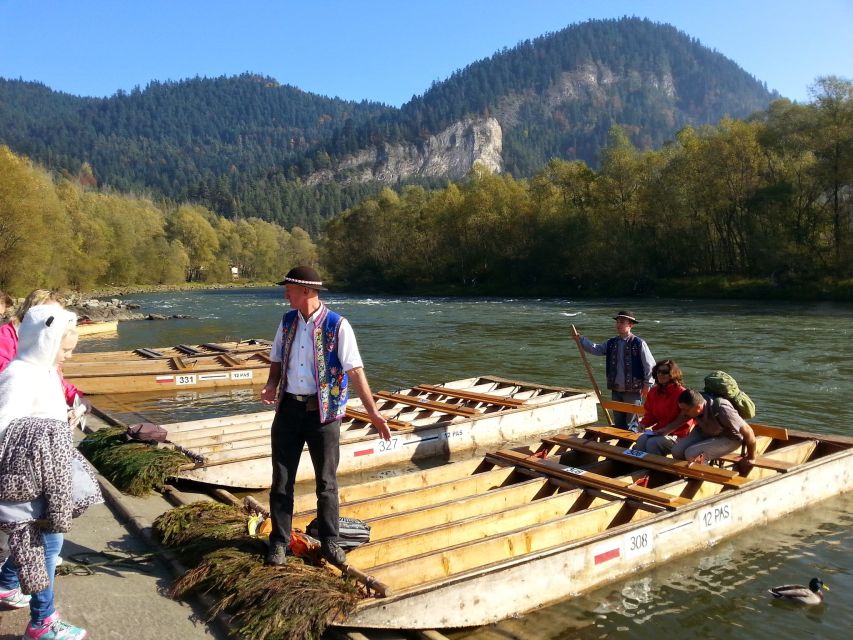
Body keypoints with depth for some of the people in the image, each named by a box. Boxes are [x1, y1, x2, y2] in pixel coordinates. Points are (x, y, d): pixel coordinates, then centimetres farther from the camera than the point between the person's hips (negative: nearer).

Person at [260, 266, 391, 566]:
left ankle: (329, 542, 25)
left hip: (323, 412, -4)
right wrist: (271, 386, -6)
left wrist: (373, 412, -19)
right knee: (281, 480, 9)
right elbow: (278, 361, 14)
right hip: (288, 408, 4)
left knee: (326, 482, 8)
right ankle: (279, 542, 24)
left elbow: (355, 370, -14)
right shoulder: (287, 321, 5)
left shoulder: (337, 326, -12)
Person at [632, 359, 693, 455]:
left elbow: (686, 419, -11)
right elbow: (650, 415, 20)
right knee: (641, 440, -24)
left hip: (676, 434, -6)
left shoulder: (680, 393, -11)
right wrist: (642, 423, -1)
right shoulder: (654, 392, 11)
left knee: (652, 443, -30)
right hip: (658, 432, 6)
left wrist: (668, 430, -16)